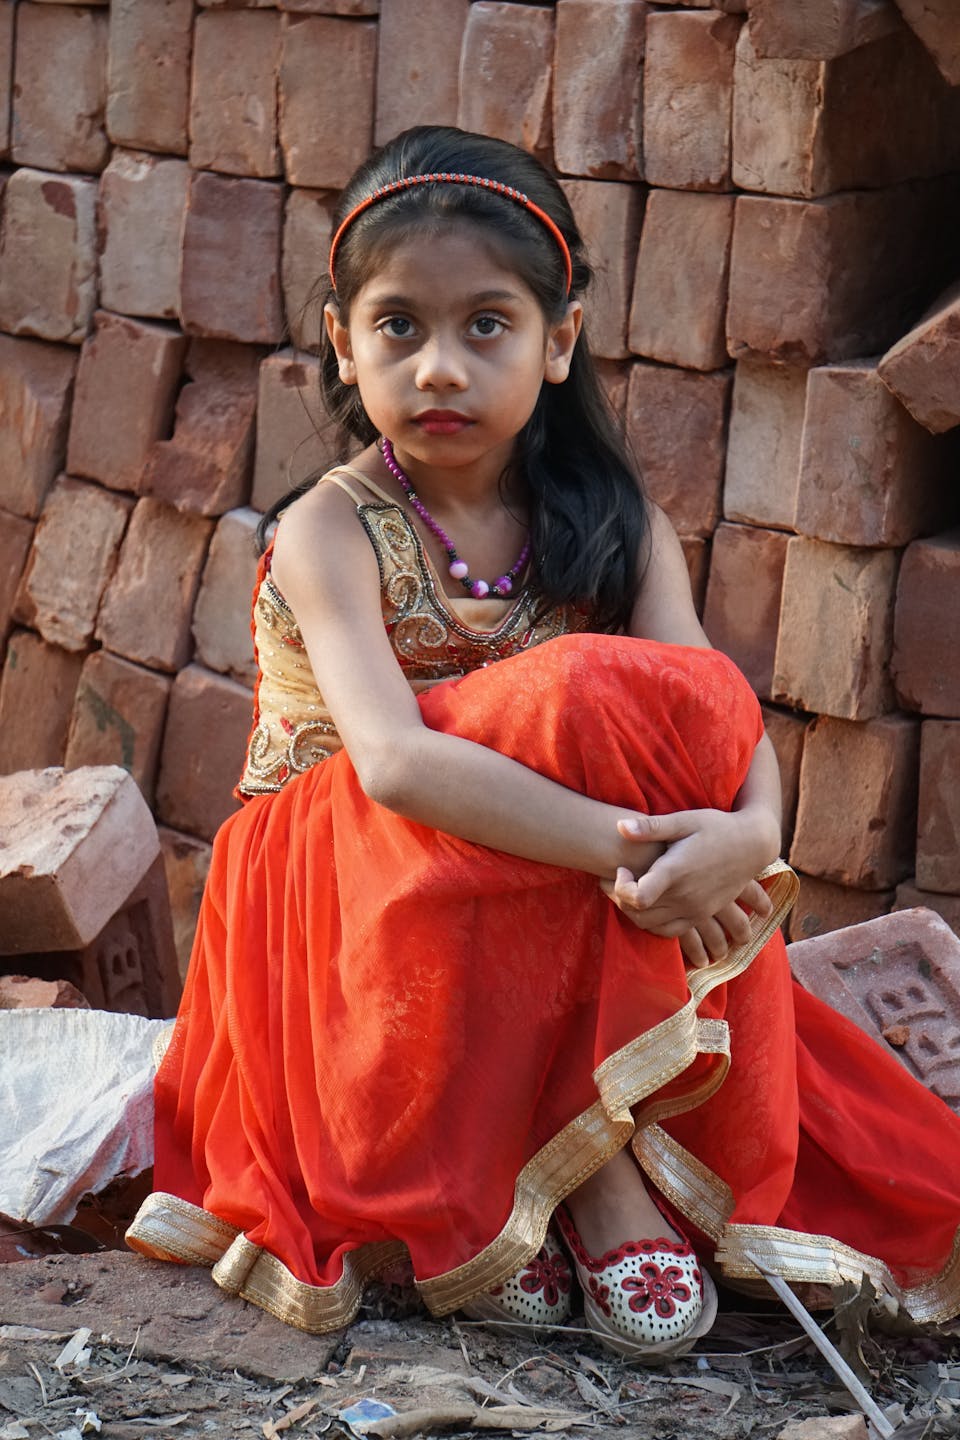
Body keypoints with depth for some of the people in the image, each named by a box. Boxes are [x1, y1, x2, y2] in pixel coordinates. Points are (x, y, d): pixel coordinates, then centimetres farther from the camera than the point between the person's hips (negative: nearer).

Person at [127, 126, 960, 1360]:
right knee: (587, 701, -28)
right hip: (353, 913, -4)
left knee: (685, 703, -23)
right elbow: (391, 759, -29)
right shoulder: (331, 532, -12)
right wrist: (617, 843, -38)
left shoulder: (615, 529, 0)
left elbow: (720, 731, -13)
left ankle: (601, 1139, -20)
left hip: (580, 944, 4)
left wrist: (747, 831, -37)